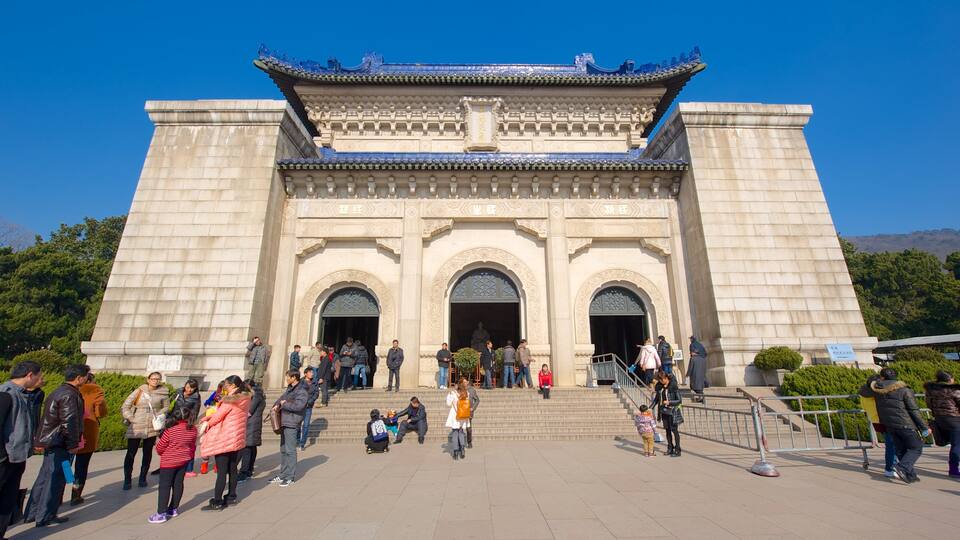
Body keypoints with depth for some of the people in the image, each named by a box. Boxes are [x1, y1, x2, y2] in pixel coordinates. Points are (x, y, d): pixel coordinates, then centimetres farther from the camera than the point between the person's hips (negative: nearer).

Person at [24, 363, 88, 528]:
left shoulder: (58, 391, 11)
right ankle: (45, 517, 8)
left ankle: (31, 513, 27)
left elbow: (51, 418, 19)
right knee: (55, 479, 0)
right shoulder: (69, 395, -21)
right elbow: (69, 422, -22)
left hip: (51, 441, 10)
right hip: (60, 444, -10)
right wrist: (73, 444, -12)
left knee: (45, 477, 18)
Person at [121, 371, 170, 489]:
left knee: (147, 453, 10)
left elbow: (166, 408, 12)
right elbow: (125, 407, 2)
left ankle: (143, 478, 24)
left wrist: (158, 416, -3)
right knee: (131, 453, 0)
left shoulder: (163, 394, 2)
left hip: (152, 428, 1)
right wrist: (131, 419, -6)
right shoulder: (139, 391, -1)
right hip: (136, 428, -1)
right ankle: (127, 480, 15)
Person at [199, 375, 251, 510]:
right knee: (232, 468, 15)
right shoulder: (245, 399, 6)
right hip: (237, 438, 8)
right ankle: (231, 496, 24)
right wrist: (208, 420, 3)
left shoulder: (230, 400, -18)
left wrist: (207, 424, 9)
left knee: (221, 471, -2)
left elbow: (218, 416, -11)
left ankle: (217, 502, 4)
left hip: (224, 439, -8)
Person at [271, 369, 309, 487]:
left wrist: (284, 404, -14)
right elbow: (283, 397, 23)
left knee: (290, 450, -3)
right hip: (284, 422, 10)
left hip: (292, 424, -9)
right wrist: (277, 405, 2)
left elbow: (298, 406, -27)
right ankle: (283, 475, 28)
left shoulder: (302, 391, -17)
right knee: (283, 449, 17)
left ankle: (290, 477, 7)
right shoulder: (290, 388, 12)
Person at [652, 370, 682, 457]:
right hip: (664, 411, 6)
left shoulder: (674, 386, -15)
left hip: (672, 411, -6)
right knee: (667, 430, 13)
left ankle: (677, 450, 9)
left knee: (674, 430, 0)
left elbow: (680, 401, -11)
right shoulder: (659, 386, 2)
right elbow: (656, 398, 12)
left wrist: (669, 402, -22)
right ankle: (670, 449, 23)